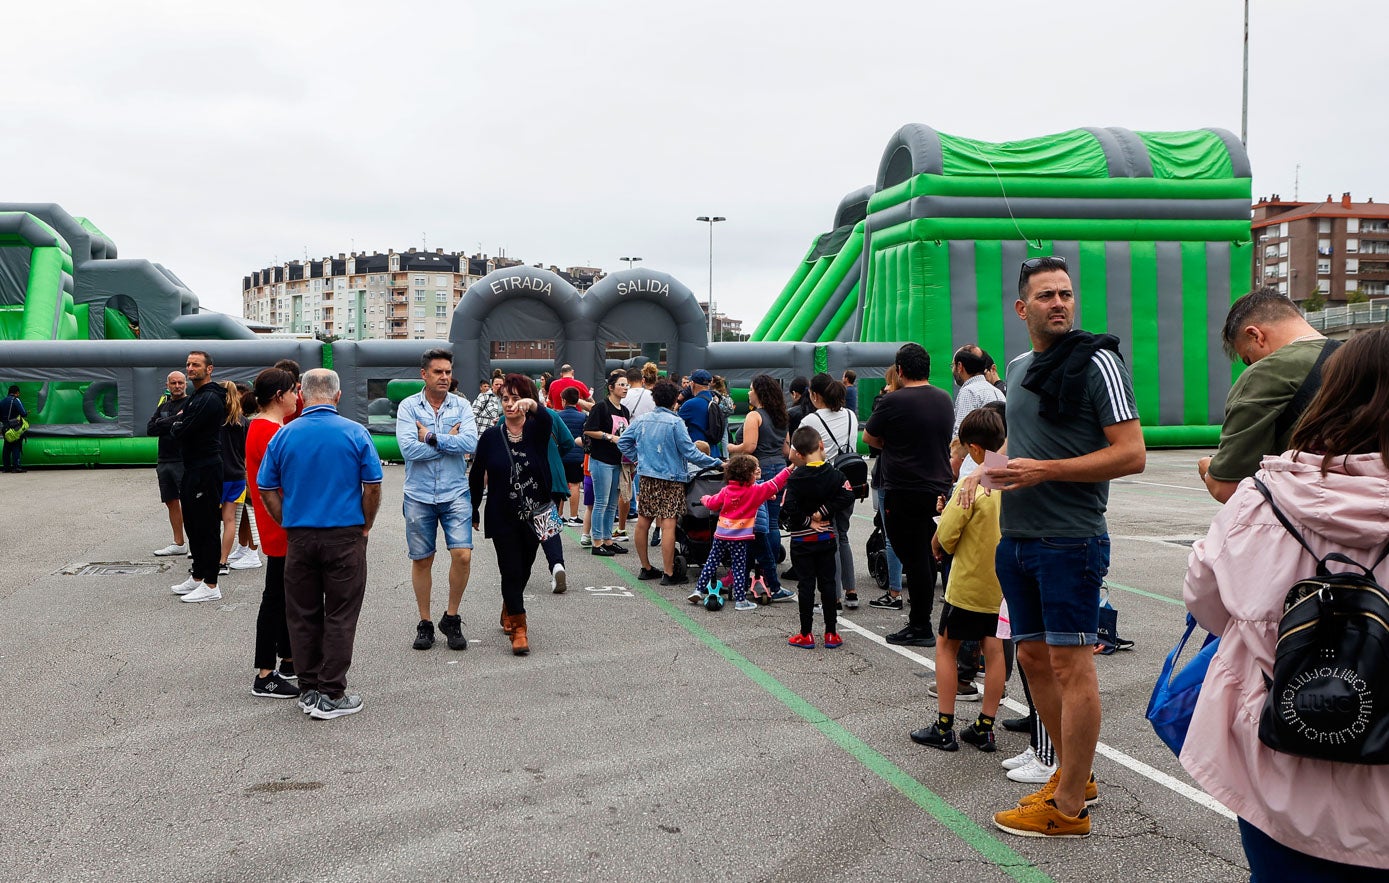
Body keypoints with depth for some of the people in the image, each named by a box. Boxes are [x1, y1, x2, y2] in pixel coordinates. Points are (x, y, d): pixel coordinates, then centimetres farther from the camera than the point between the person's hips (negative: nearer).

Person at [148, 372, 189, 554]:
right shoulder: (163, 406, 18)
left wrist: (164, 424, -9)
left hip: (184, 462, -7)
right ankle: (178, 544, 21)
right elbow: (150, 429, 7)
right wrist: (174, 420, -7)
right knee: (171, 502, 12)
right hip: (163, 461, 8)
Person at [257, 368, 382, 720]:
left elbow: (267, 491, 5)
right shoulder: (355, 433, -7)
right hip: (345, 537, -2)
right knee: (340, 616, 4)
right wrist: (365, 526, 8)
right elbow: (373, 487, -5)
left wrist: (289, 526, 15)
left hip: (299, 537, 3)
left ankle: (308, 691, 18)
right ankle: (332, 695, 5)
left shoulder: (284, 435, 0)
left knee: (303, 616, 12)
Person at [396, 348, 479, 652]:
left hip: (455, 493, 0)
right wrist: (450, 440, -10)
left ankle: (451, 618, 9)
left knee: (462, 554, -10)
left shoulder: (461, 406, 3)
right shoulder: (408, 407, -1)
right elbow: (409, 449, -16)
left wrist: (430, 437, -14)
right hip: (419, 495, 0)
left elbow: (470, 444, -13)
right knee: (422, 559, 8)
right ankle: (425, 623, 22)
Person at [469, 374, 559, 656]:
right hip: (502, 518, -1)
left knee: (523, 570, 17)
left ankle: (509, 612, 41)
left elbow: (546, 419, -30)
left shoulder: (536, 430, -4)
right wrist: (473, 511, 7)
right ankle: (519, 628, -3)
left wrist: (533, 405, -52)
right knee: (511, 571, -7)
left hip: (533, 516, 2)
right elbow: (476, 476, 5)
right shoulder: (491, 436, -3)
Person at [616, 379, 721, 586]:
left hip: (646, 476, 6)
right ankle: (669, 574, -7)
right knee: (668, 524, -7)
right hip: (671, 478, -6)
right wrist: (716, 463, -5)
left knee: (643, 522, 12)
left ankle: (646, 568, 22)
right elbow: (690, 452, -13)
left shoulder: (641, 420, 4)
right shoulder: (675, 423, -13)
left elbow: (623, 442, 10)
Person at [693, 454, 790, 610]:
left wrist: (705, 498, 32)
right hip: (739, 538, -4)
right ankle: (740, 600, 4)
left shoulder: (726, 491, 2)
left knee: (711, 563, 13)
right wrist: (788, 470, 0)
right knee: (739, 568, 2)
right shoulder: (755, 491, -9)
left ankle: (699, 590, 14)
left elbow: (712, 504, 10)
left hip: (721, 535, 4)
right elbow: (773, 485, -7)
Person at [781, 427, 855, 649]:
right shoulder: (834, 474, -4)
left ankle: (806, 634, 7)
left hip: (801, 541, -2)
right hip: (827, 538, 2)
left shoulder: (795, 478, -11)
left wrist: (807, 522, -6)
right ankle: (831, 633, 11)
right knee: (827, 583, 9)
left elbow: (788, 509, -19)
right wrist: (823, 512, -12)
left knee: (805, 585, 3)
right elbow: (847, 497, -14)